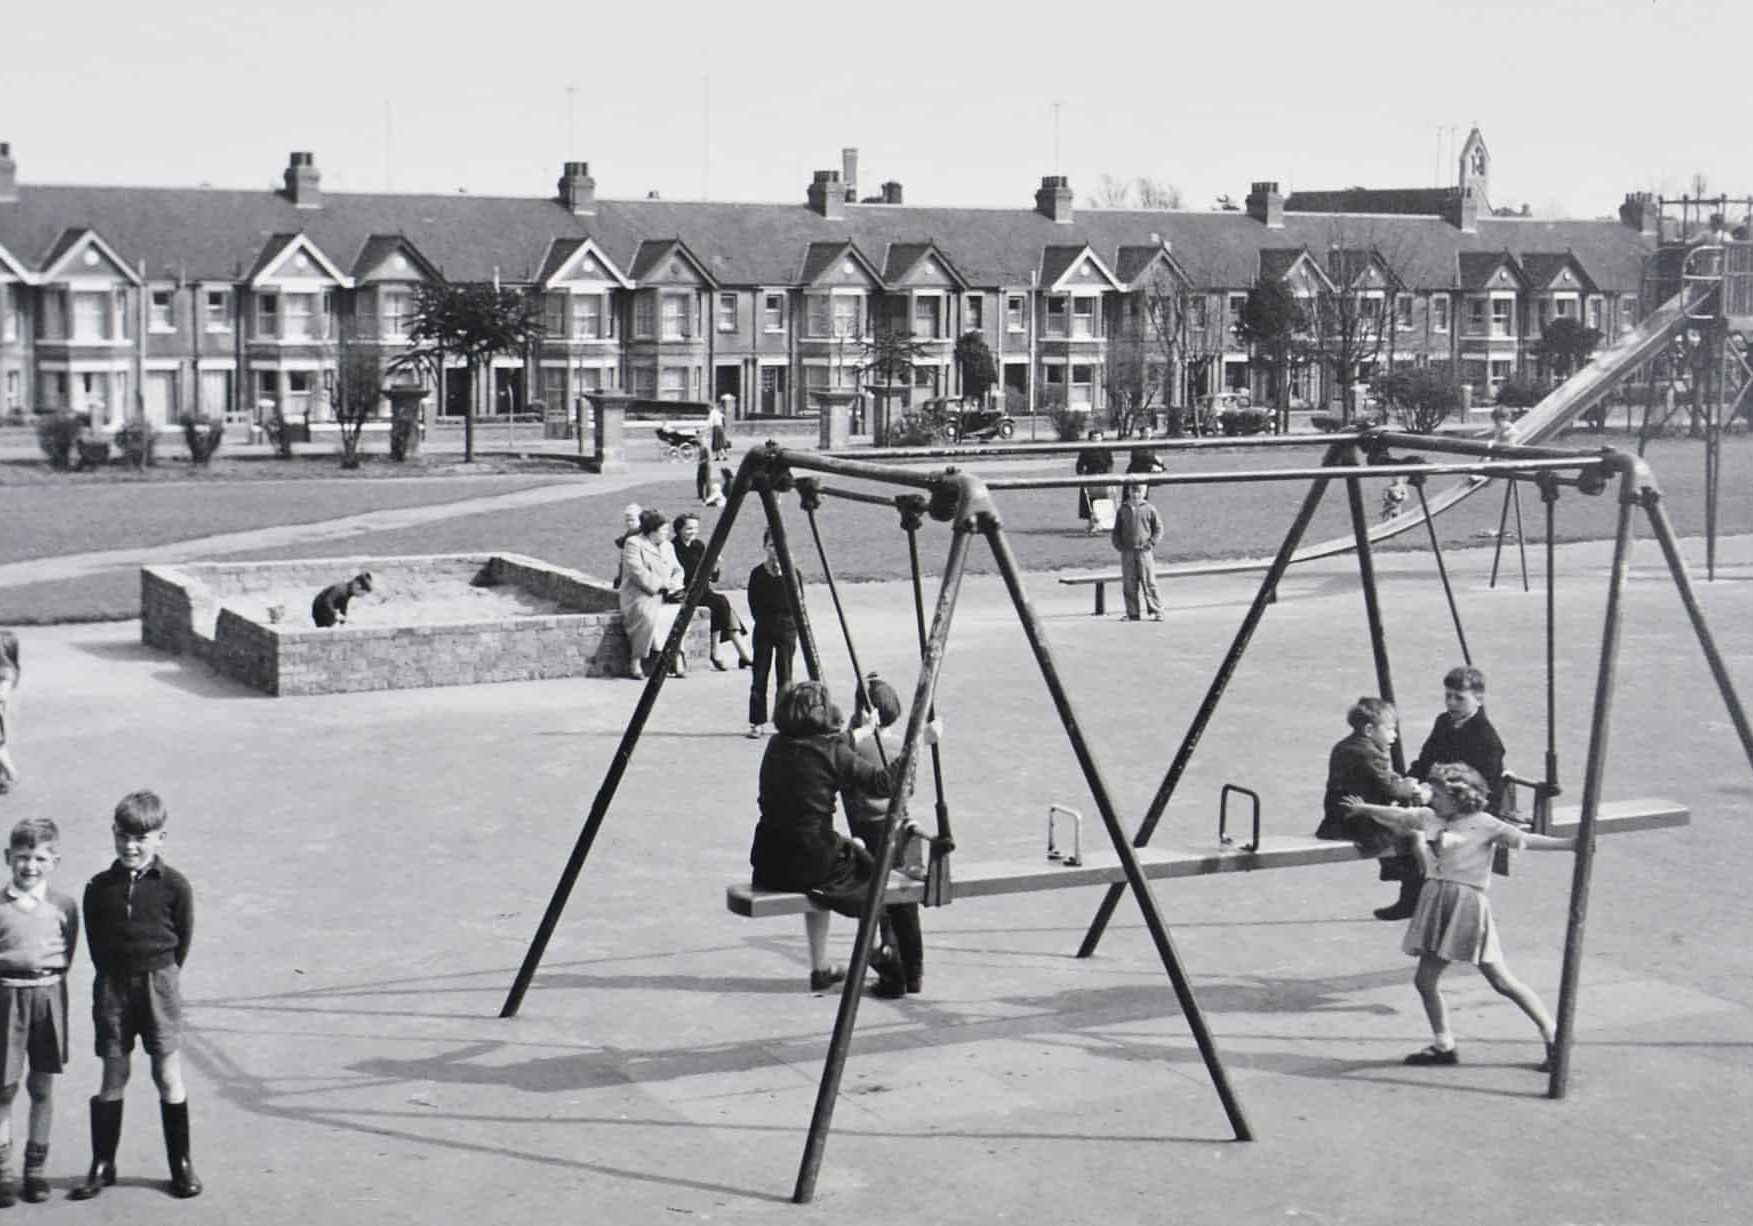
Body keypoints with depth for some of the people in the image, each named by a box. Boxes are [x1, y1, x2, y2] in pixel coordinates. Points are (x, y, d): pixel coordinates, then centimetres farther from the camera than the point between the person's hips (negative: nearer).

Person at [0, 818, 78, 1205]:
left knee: (42, 1087, 8)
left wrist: (44, 963, -8)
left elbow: (66, 958, 6)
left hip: (48, 998, 1)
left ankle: (36, 1168, 19)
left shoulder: (63, 906, 1)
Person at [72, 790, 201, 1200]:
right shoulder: (100, 888, 0)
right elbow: (94, 941, 6)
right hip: (113, 985, 2)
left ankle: (181, 1164, 11)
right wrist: (114, 978, 2)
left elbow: (183, 939, 0)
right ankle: (102, 1165, 16)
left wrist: (162, 978, 2)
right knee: (113, 1075, 7)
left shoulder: (174, 886, -7)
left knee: (168, 1074, 2)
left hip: (159, 982, -2)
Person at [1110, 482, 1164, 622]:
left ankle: (1156, 611, 5)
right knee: (1129, 585, 5)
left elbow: (1159, 528, 3)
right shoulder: (1122, 510, 7)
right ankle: (1132, 613, 12)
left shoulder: (1149, 509, -1)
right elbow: (1116, 530, 14)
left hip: (1144, 552, -3)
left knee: (1149, 583, -1)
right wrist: (1118, 544, 0)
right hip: (1127, 553, 3)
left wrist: (1151, 543, -8)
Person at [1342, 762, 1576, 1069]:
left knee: (1502, 981, -8)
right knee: (1425, 979, 8)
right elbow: (1397, 816, 26)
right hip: (1437, 902, 7)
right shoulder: (1430, 819, 11)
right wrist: (1363, 808, 41)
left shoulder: (1483, 824, -9)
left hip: (1468, 903, -7)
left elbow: (1524, 839, -17)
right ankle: (1443, 1046, 23)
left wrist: (1571, 844, -29)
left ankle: (1553, 1038, 1)